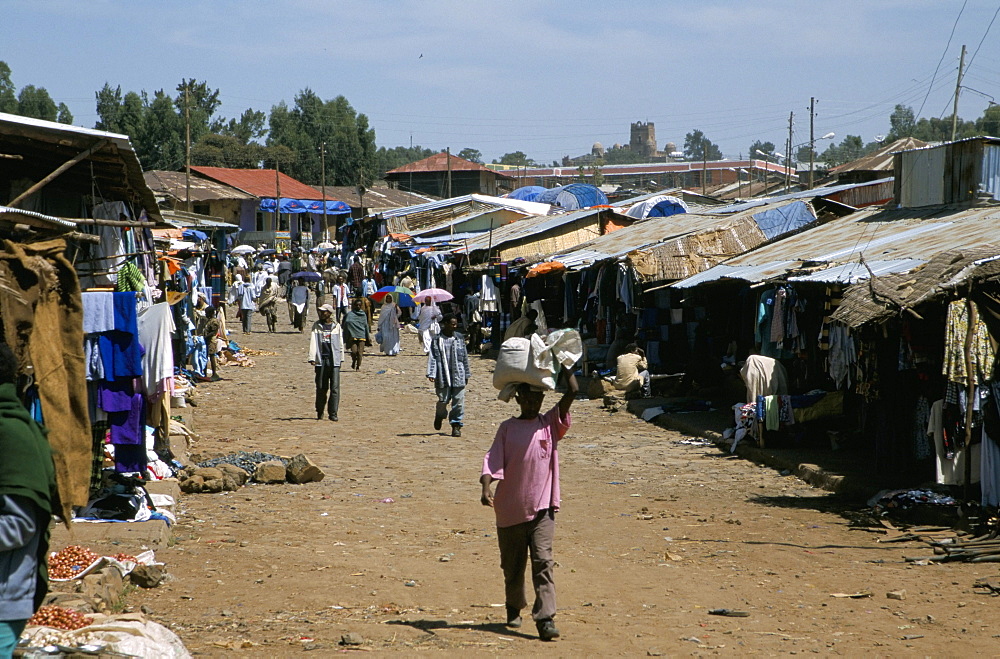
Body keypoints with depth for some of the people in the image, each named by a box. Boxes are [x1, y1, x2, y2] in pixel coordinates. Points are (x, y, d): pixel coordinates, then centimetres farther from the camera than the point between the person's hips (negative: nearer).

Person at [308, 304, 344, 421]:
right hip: (321, 360, 1)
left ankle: (333, 413, -6)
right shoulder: (316, 326, 9)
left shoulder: (336, 326, 9)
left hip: (334, 360, -1)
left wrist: (341, 358, 13)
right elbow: (313, 342, 1)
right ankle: (320, 412, 19)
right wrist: (312, 358, -9)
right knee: (321, 387, 5)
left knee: (335, 387, -8)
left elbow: (340, 343, 14)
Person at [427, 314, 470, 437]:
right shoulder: (437, 340, 1)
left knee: (458, 401, -3)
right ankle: (439, 416, 32)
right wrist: (431, 374, -12)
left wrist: (466, 375, 15)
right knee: (443, 400, 1)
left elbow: (465, 357, 14)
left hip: (458, 375, 2)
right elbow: (432, 358, -2)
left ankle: (456, 425, 5)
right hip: (443, 376, -2)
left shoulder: (459, 338, 10)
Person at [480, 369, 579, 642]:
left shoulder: (550, 424, 5)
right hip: (510, 509, 1)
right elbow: (492, 461, -5)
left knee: (543, 561, -14)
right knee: (512, 565, 13)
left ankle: (545, 619, -18)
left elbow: (573, 391, -4)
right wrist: (486, 489, -21)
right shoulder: (507, 428, 4)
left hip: (542, 508, -1)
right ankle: (514, 608, 37)